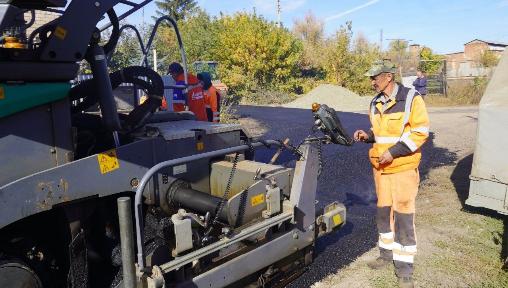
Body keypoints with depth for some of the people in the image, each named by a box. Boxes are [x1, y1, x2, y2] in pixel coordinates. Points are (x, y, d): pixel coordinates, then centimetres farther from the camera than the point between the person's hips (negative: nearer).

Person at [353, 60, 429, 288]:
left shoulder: (411, 98, -11)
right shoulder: (375, 103, 8)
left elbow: (420, 132, -14)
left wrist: (393, 152, -20)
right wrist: (367, 135, 0)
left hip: (403, 168, -6)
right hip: (380, 167, 6)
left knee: (403, 215, -2)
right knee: (383, 212, 14)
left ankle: (404, 268, 10)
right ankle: (387, 253, 31)